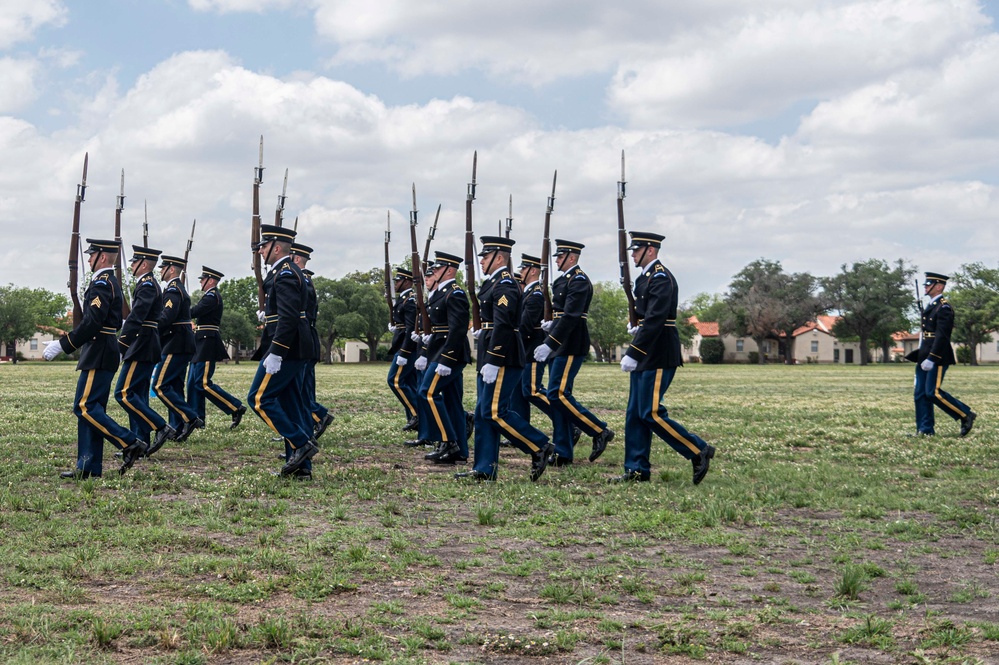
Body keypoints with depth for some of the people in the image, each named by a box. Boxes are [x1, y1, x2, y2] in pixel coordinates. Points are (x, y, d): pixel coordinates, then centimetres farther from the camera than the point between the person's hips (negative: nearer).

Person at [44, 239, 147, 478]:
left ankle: (130, 443, -9)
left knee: (85, 407, -10)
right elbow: (115, 322, 22)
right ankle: (89, 467, 10)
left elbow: (92, 323, -23)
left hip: (98, 356, -10)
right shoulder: (112, 282, 17)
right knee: (91, 408, 9)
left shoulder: (101, 283, -15)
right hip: (101, 355, 10)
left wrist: (61, 344, -20)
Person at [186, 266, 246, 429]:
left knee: (203, 383, -11)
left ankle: (236, 408, -8)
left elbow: (193, 312, -20)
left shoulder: (212, 297, -14)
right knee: (193, 382, 10)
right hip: (202, 344, 10)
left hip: (207, 343, -10)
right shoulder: (211, 295, 19)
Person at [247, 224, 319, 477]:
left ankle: (301, 443, -7)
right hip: (293, 351, 10)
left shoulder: (285, 274, -15)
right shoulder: (290, 272, 18)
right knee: (291, 403, 10)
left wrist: (274, 353, -25)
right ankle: (300, 465, 11)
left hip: (285, 350, -10)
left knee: (259, 399, -6)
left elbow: (288, 317, -23)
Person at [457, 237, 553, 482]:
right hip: (491, 358, 10)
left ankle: (540, 447, 0)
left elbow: (503, 325, -22)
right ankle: (485, 469, 11)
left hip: (503, 360, -10)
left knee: (495, 412, -11)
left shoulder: (505, 285, -14)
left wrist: (492, 362, -24)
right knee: (483, 414, 8)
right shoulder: (493, 283, 18)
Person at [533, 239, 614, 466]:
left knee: (558, 394, -13)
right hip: (561, 345, 10)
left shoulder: (579, 281, -13)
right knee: (558, 396, 8)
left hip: (571, 346, -10)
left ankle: (600, 432, -4)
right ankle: (563, 453, 10)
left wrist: (549, 344, -26)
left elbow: (571, 316, -23)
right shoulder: (565, 279, 17)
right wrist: (553, 324, 10)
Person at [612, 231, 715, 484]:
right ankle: (637, 469, 13)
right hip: (645, 357, 10)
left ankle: (699, 451, -2)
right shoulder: (646, 277, 16)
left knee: (651, 413, -11)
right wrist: (636, 328, 9)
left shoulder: (661, 278, -15)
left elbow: (655, 320, -23)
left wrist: (633, 353, -25)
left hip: (658, 358, -10)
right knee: (635, 413, 9)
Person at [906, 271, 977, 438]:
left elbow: (942, 335, -20)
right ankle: (926, 429, 9)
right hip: (925, 356, 9)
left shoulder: (944, 307, -12)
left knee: (933, 392, -12)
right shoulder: (930, 306, 17)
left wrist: (931, 359, -24)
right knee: (920, 393, 6)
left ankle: (966, 415, 1)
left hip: (938, 357, -9)